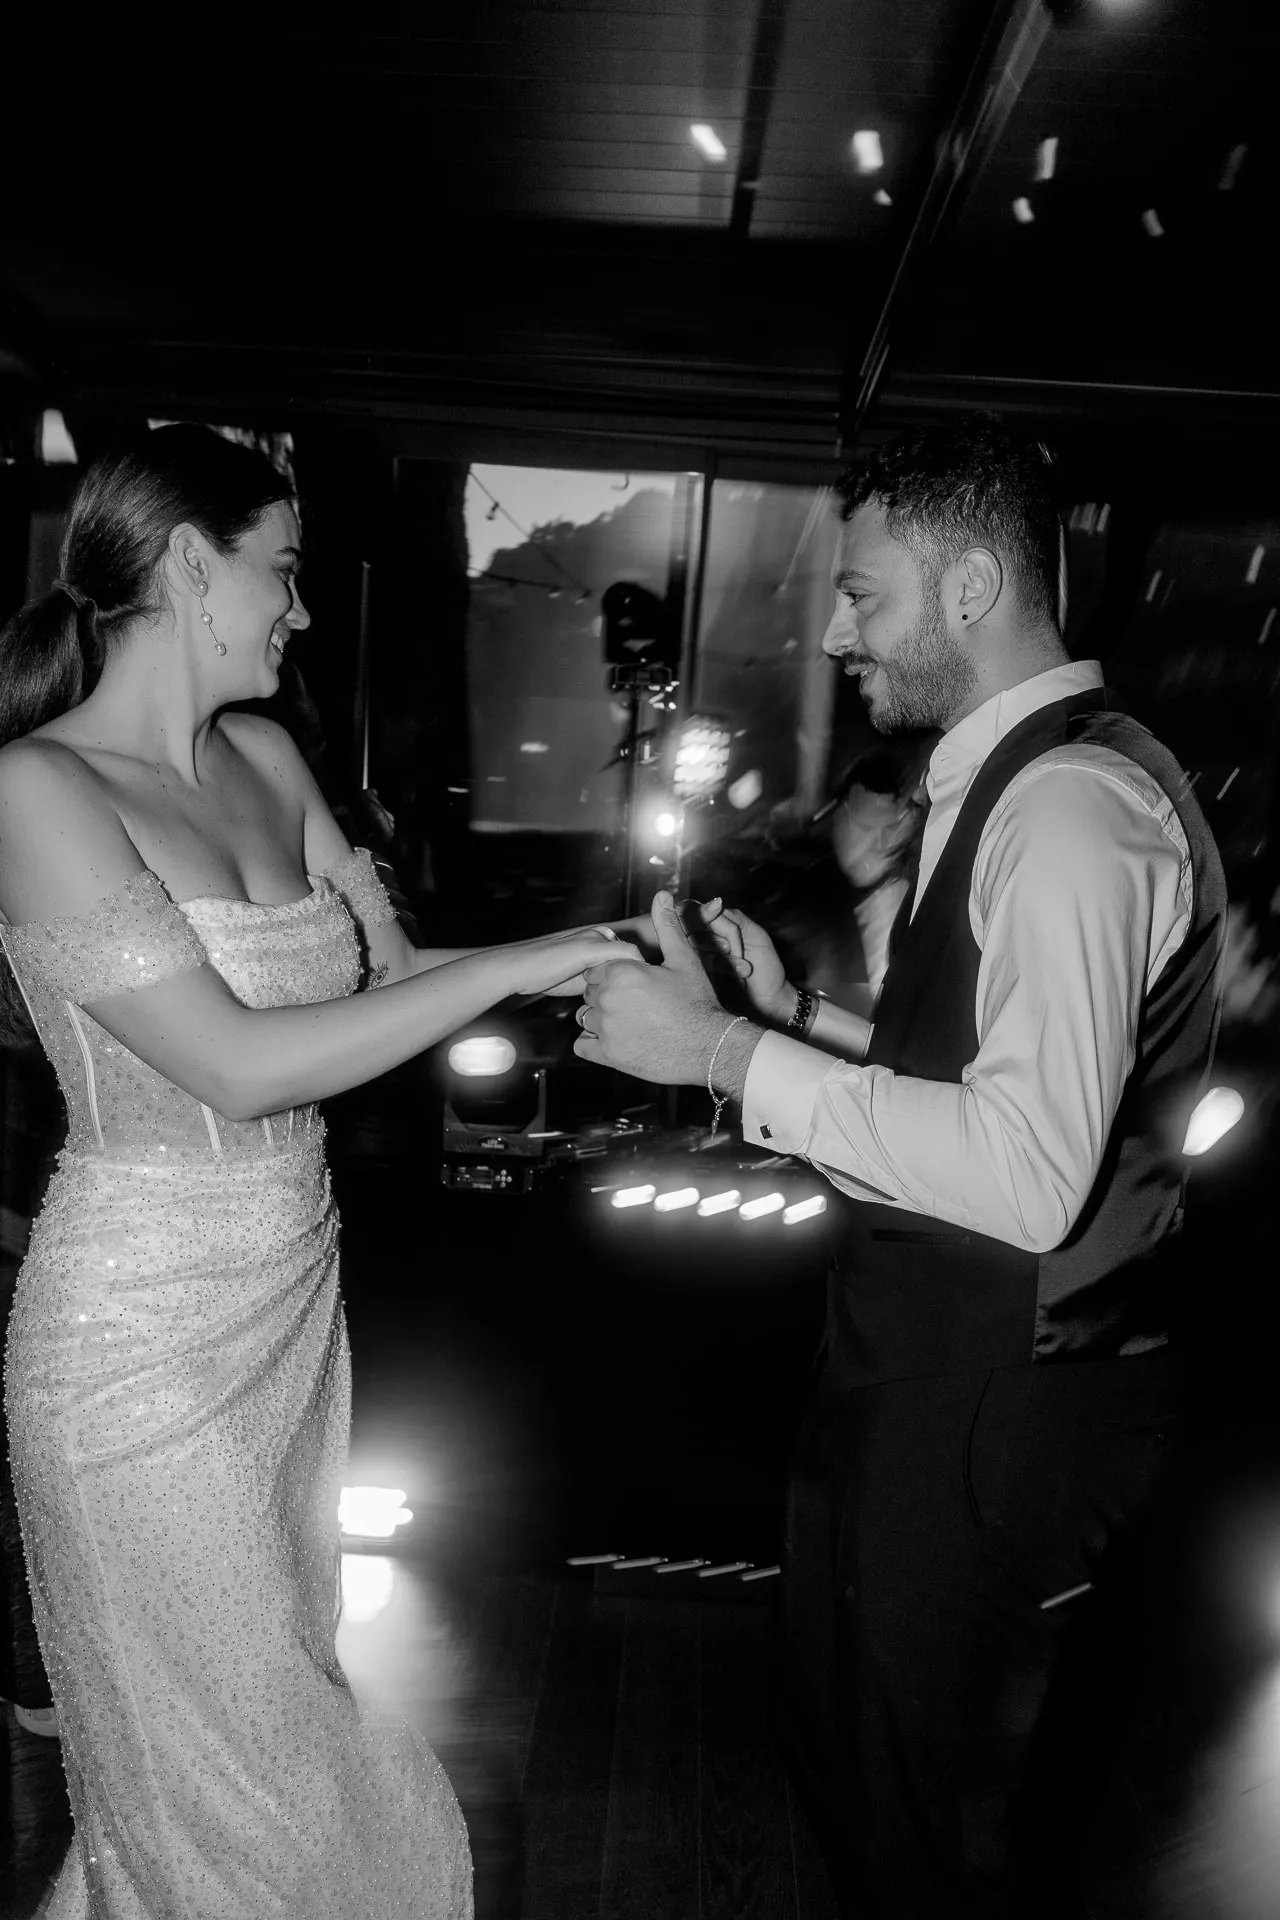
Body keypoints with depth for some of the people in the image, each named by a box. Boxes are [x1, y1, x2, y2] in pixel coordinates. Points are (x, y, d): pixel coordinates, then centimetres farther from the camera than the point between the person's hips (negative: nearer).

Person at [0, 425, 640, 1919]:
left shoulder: (264, 761, 4)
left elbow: (394, 967, 6)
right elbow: (238, 1066, -24)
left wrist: (606, 957, -7)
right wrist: (513, 967, -21)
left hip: (296, 1290, 7)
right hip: (145, 1327, -7)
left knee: (283, 1674, 23)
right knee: (208, 1745, 12)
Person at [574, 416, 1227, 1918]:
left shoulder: (1075, 806, -23)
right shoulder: (1010, 783, 9)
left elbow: (1031, 1170, -32)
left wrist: (725, 1056, -26)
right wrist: (795, 1017, 1)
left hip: (1000, 1398, -9)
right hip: (933, 1357, 10)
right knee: (845, 1724, 27)